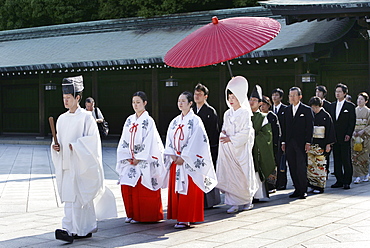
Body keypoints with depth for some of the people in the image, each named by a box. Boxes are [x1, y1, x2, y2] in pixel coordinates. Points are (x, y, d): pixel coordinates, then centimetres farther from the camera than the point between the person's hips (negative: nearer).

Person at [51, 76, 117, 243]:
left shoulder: (86, 117, -6)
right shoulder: (62, 119, 12)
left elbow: (92, 139, -11)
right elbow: (60, 140, 18)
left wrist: (75, 146, -17)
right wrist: (56, 146, -2)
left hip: (80, 164, -6)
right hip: (65, 163, 6)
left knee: (73, 197, -11)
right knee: (84, 197, 11)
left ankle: (69, 230, -12)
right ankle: (87, 228, 18)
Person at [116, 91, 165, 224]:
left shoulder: (148, 121, -6)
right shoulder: (129, 120, 11)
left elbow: (149, 142, -11)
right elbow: (124, 140, 10)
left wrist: (138, 158, -12)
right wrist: (127, 157, -1)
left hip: (144, 162, -5)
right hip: (130, 161, 5)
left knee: (141, 189, -5)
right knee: (127, 187, 1)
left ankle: (141, 216, 6)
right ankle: (131, 214, 14)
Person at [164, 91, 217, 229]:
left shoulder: (195, 120, -6)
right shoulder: (175, 121, 13)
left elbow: (196, 141, -13)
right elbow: (169, 141, 12)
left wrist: (183, 157, -15)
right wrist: (173, 156, -4)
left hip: (189, 161, -6)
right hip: (176, 160, 6)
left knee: (188, 190, -5)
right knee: (176, 189, 6)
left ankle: (187, 219, -2)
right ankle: (179, 217, 13)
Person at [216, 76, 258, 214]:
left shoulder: (245, 113, -5)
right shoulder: (227, 114, 13)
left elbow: (245, 132, -11)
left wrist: (231, 139, -14)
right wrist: (223, 133, -3)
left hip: (241, 149, -5)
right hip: (228, 150, 5)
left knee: (243, 175, 0)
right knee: (229, 174, -2)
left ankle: (247, 201, 18)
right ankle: (234, 203, 1)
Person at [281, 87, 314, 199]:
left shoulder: (307, 110, 0)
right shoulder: (287, 110, 14)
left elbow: (310, 127, -4)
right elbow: (284, 127, 15)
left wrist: (308, 142, -11)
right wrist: (283, 142, 9)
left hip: (301, 144, -5)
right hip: (289, 144, 5)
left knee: (301, 167, -7)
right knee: (292, 168, 5)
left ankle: (303, 190, 0)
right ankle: (297, 189, 12)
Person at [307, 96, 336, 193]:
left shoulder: (326, 116, -5)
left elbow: (330, 130, -6)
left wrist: (328, 144, -10)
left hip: (320, 145, -5)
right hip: (311, 144, 5)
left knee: (320, 165, -2)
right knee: (310, 165, 3)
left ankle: (320, 186, 6)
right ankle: (313, 184, 13)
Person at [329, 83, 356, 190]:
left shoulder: (350, 106, 0)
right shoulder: (332, 105, 15)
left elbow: (352, 122, -4)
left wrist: (348, 134, -13)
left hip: (345, 138, -5)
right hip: (334, 137, 5)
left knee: (346, 160, -4)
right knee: (337, 160, 7)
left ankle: (347, 182, 1)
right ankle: (339, 181, 13)